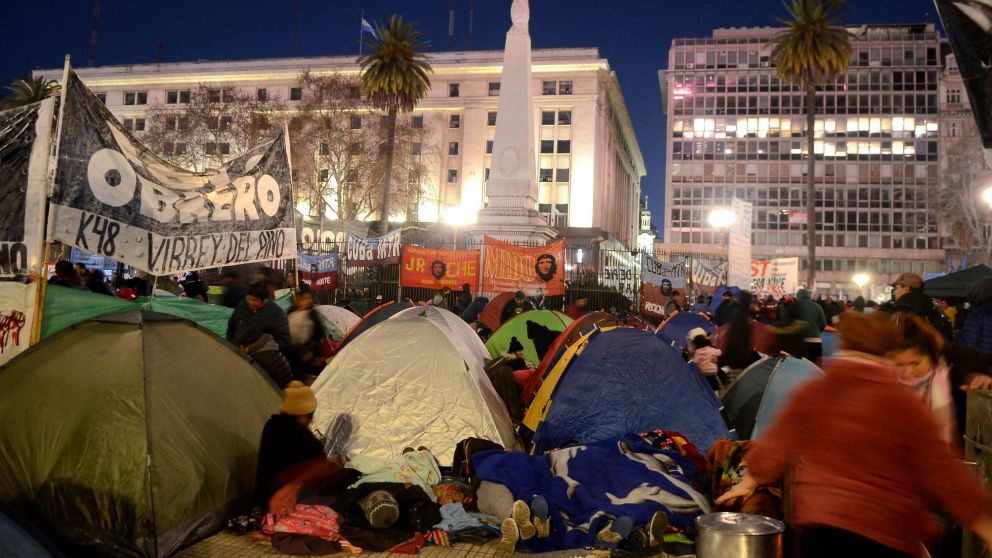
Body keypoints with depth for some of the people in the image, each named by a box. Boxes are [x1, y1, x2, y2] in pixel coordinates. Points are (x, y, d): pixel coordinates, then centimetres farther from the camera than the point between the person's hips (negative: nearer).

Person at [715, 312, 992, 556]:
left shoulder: (809, 393, -1)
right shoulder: (905, 403, -10)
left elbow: (775, 446, 8)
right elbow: (942, 473, -8)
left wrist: (747, 483, 24)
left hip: (816, 521, 3)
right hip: (886, 530, -3)